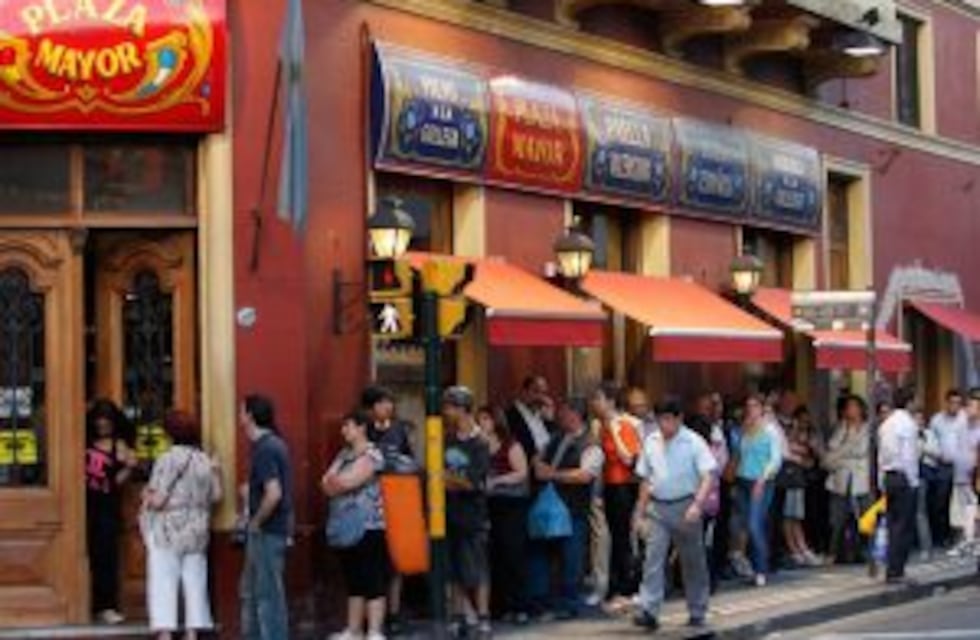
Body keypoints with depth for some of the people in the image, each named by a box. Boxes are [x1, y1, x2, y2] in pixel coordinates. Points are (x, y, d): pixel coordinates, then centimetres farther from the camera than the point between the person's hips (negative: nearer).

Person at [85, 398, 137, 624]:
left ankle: (106, 606, -4)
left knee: (106, 555, -5)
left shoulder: (118, 446, 0)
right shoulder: (85, 441, 8)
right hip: (86, 503, 3)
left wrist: (129, 467, -16)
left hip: (107, 506, -3)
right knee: (88, 553, 4)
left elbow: (117, 481, -2)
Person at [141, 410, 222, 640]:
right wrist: (217, 473, 21)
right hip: (197, 533, 5)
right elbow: (216, 496, 7)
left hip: (167, 533, -5)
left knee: (164, 584, -1)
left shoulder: (168, 460, -14)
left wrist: (147, 497, 3)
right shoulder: (205, 461, 2)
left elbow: (157, 500, -18)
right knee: (194, 583, 11)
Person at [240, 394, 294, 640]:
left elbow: (274, 493, -29)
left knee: (268, 593, -2)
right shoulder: (272, 443, 11)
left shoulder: (264, 449, -20)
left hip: (267, 531, -10)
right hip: (267, 530, 10)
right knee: (250, 590, 19)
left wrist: (256, 522, -17)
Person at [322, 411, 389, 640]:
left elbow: (351, 482, -18)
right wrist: (342, 483, -10)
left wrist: (335, 481, 1)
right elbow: (327, 484, 10)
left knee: (373, 582, -7)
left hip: (368, 527, -8)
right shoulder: (344, 454, 17)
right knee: (353, 582, 14)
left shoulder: (372, 454, -9)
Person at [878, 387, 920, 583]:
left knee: (893, 525, 10)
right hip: (904, 478, -7)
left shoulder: (886, 425, 11)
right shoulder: (907, 423, -11)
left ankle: (893, 570, 12)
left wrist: (882, 483, 17)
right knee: (904, 526, -4)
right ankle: (895, 571, -6)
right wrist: (913, 481, -9)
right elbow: (909, 456, -15)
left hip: (888, 478, 7)